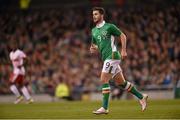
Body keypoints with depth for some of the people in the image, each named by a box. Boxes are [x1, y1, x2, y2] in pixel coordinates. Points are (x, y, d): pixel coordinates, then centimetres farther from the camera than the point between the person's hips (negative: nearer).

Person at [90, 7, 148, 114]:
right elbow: (97, 46, 24)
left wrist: (123, 51, -9)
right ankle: (141, 97, 24)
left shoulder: (109, 27, -6)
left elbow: (122, 36, -1)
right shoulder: (94, 31, 15)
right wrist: (93, 49, 0)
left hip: (112, 56, -8)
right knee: (121, 82, 12)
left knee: (104, 80, -14)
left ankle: (104, 108, -12)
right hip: (106, 58, 8)